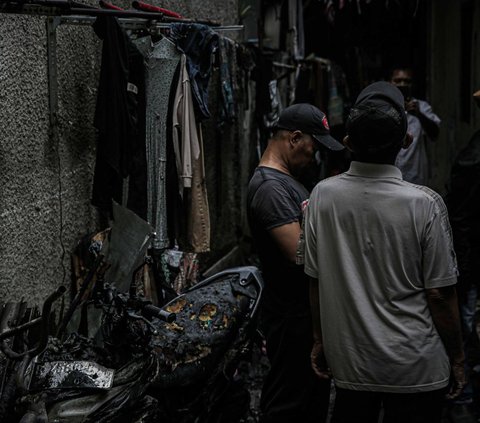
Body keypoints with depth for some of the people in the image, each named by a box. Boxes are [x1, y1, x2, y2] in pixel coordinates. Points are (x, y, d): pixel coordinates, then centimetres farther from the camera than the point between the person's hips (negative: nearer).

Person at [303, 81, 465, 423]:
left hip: (348, 363, 3)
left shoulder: (322, 196, -7)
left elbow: (315, 280, 1)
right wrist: (457, 358, 3)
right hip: (415, 369, -3)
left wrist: (320, 340, 15)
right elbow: (440, 293, -11)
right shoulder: (425, 204, -17)